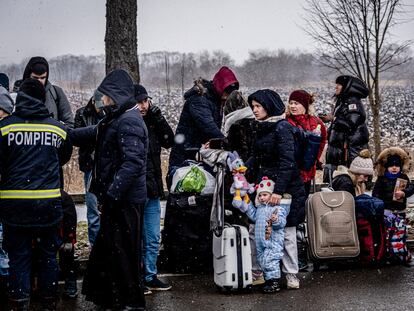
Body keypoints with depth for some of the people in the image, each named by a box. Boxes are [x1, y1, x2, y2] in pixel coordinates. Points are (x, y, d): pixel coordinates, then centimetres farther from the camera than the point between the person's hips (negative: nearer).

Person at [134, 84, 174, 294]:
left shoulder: (151, 122, 9)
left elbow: (169, 141, 3)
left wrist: (157, 115, -2)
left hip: (152, 191, 7)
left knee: (152, 239, 15)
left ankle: (150, 276, 26)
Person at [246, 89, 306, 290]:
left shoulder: (282, 128, -12)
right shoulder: (262, 129, 14)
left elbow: (287, 161, -19)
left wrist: (279, 190, -24)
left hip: (285, 189, -8)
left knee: (286, 232, 0)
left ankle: (291, 274, 11)